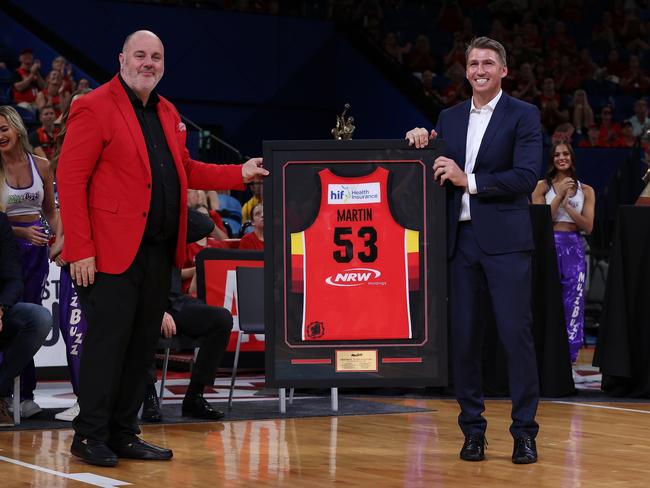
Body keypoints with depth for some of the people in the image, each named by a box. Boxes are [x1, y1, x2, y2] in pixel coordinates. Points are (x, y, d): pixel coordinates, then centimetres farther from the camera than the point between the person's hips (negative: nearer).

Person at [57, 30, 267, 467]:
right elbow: (70, 180, -12)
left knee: (142, 345, 10)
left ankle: (123, 434, 18)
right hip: (112, 251, -7)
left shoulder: (168, 114, 16)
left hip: (159, 251, 8)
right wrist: (80, 250, -17)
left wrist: (239, 174, 10)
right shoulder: (95, 109, -8)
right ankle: (90, 436, 5)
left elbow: (183, 168, 23)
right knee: (107, 343, -5)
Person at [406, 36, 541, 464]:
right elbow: (439, 175, 18)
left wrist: (469, 180, -14)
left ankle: (525, 431, 1)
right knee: (464, 336, 5)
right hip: (460, 239, 5)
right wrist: (422, 144, 0)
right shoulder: (450, 118, 15)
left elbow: (527, 176, -11)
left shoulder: (524, 115, 0)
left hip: (504, 240, -4)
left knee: (516, 332, -6)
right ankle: (473, 429, 14)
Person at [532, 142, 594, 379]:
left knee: (573, 305, -1)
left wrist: (567, 205, -10)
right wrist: (559, 196, -9)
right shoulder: (543, 187, 5)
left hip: (574, 248, 2)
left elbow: (588, 226, 1)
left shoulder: (586, 191, 10)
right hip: (549, 246, -2)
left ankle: (568, 361, 4)